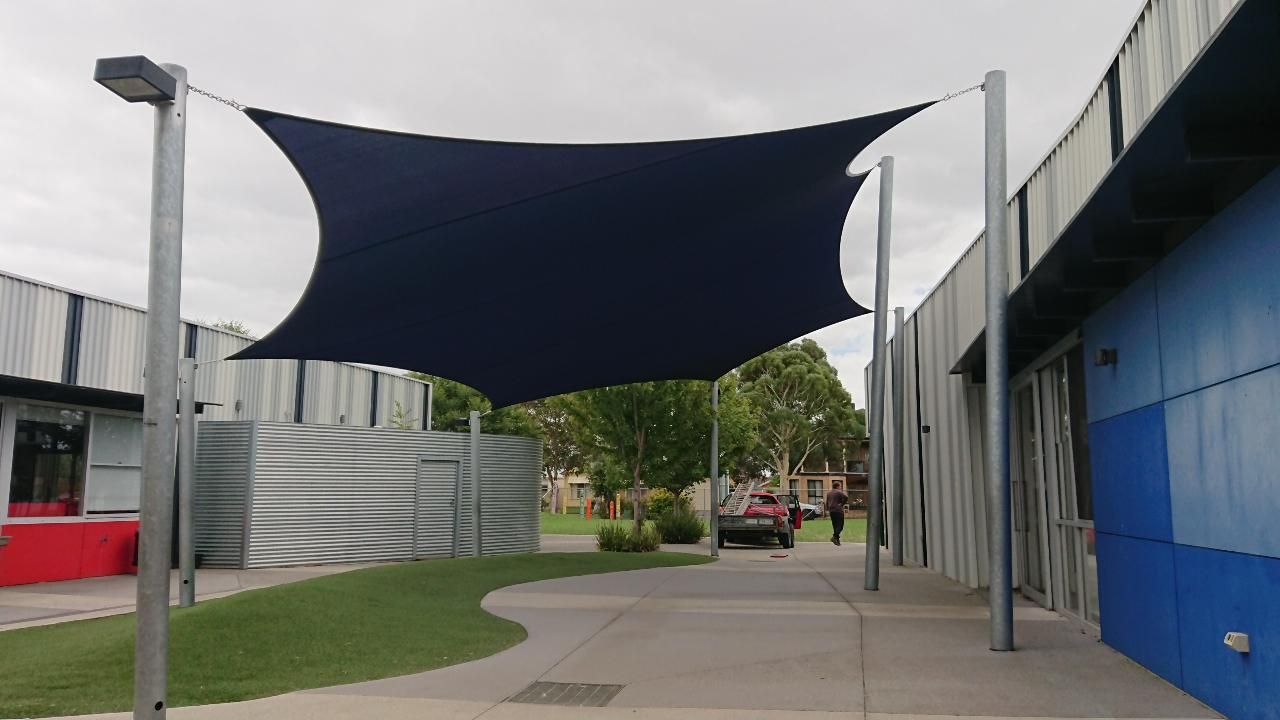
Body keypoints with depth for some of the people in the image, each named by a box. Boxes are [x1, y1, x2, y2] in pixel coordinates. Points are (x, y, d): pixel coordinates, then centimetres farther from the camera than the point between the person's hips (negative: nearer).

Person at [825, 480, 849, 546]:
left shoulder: (829, 493, 17)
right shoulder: (839, 492, -6)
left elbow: (827, 502, 23)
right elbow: (846, 497, -22)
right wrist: (842, 504, -10)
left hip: (831, 511, 7)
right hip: (838, 510, -7)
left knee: (835, 525, 12)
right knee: (840, 525, -7)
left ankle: (836, 539, 12)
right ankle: (835, 537, -22)